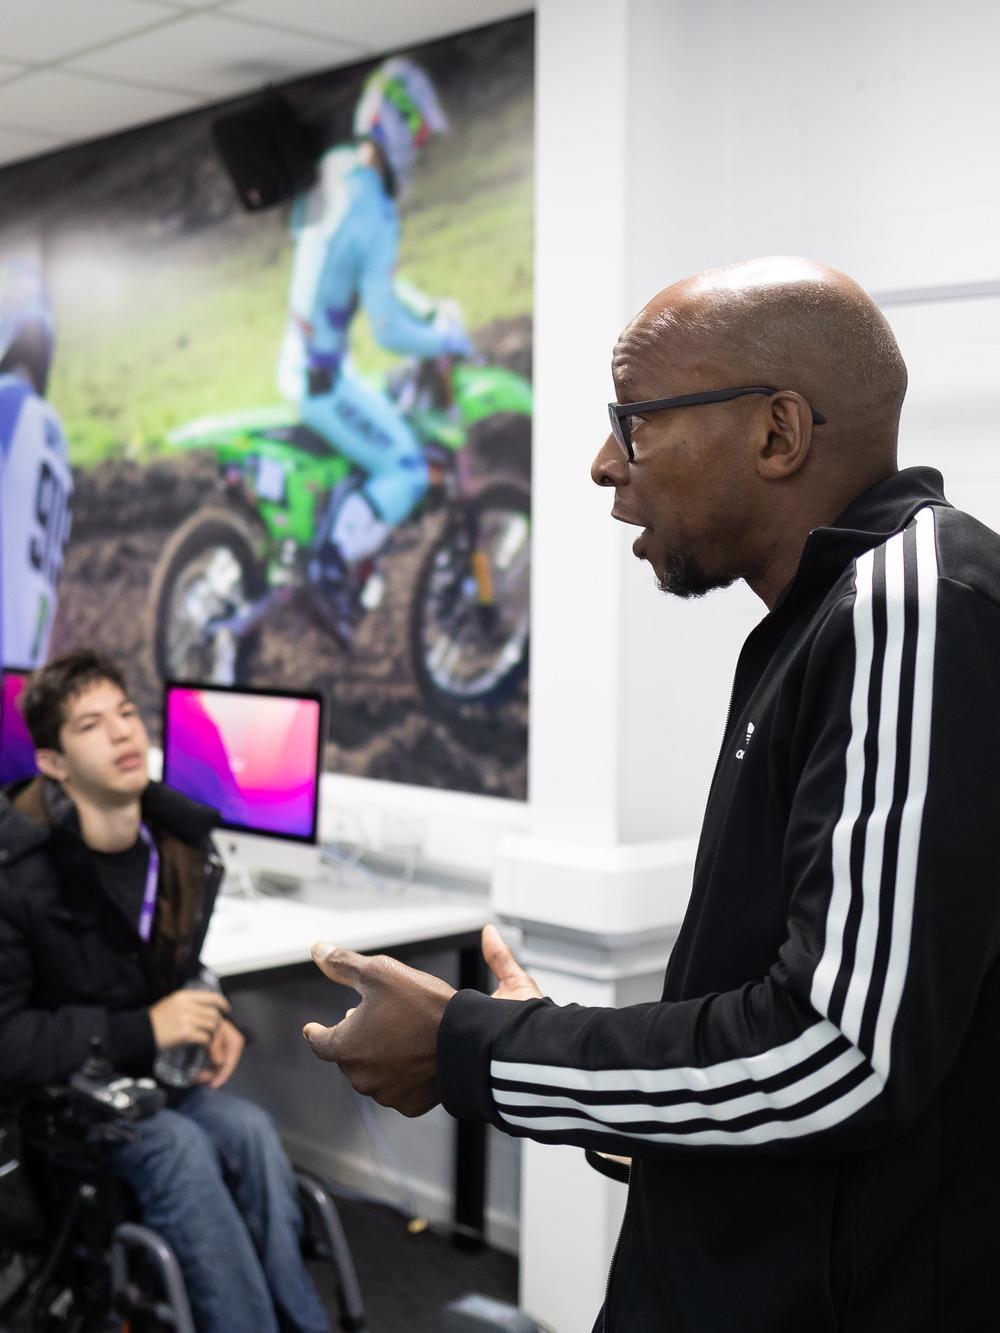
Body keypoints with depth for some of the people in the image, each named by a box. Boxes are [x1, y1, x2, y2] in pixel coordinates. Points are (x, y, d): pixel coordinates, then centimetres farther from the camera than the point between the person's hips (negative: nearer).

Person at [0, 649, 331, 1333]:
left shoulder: (183, 846, 0)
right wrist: (141, 1032, -25)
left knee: (249, 1130, -25)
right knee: (177, 1147, -31)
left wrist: (209, 1018, -4)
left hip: (143, 1075, 5)